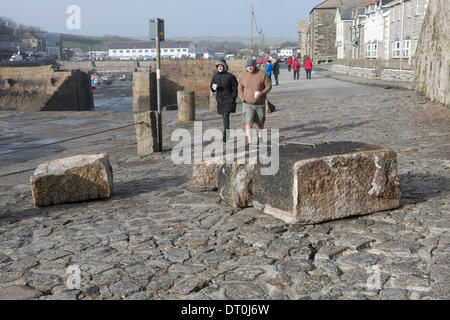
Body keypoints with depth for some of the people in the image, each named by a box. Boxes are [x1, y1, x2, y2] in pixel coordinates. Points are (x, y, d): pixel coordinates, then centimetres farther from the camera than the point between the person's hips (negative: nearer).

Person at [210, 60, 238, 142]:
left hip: (229, 99, -5)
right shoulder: (215, 76, 6)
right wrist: (213, 87, -12)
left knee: (226, 116, -15)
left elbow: (235, 87, -3)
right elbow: (211, 86, 13)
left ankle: (225, 135, -16)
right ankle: (228, 133, 29)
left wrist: (234, 97, -10)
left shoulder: (230, 76, -8)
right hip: (220, 99, 5)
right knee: (224, 116, 14)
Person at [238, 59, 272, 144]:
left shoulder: (262, 74, -9)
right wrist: (242, 98, -5)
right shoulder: (244, 75, -2)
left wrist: (262, 93, -25)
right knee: (249, 123, -13)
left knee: (260, 123, 14)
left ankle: (260, 138, 38)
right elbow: (240, 87, 10)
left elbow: (269, 86, -7)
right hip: (248, 104, 0)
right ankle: (250, 142, -11)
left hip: (260, 104, 0)